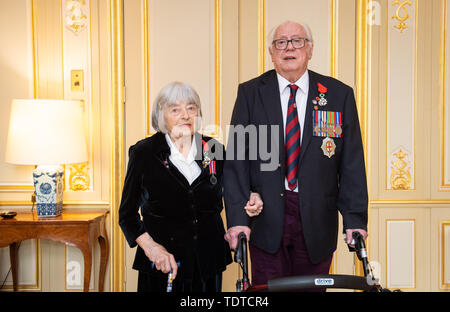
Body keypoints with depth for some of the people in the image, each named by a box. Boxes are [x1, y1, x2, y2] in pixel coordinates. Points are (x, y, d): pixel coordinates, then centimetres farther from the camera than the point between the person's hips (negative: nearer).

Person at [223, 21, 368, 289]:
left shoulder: (340, 95, 4)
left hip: (317, 222, 1)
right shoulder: (250, 93, 3)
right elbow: (236, 159, -2)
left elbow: (352, 163, 2)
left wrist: (355, 219, -6)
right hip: (266, 218, 0)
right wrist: (237, 218, -11)